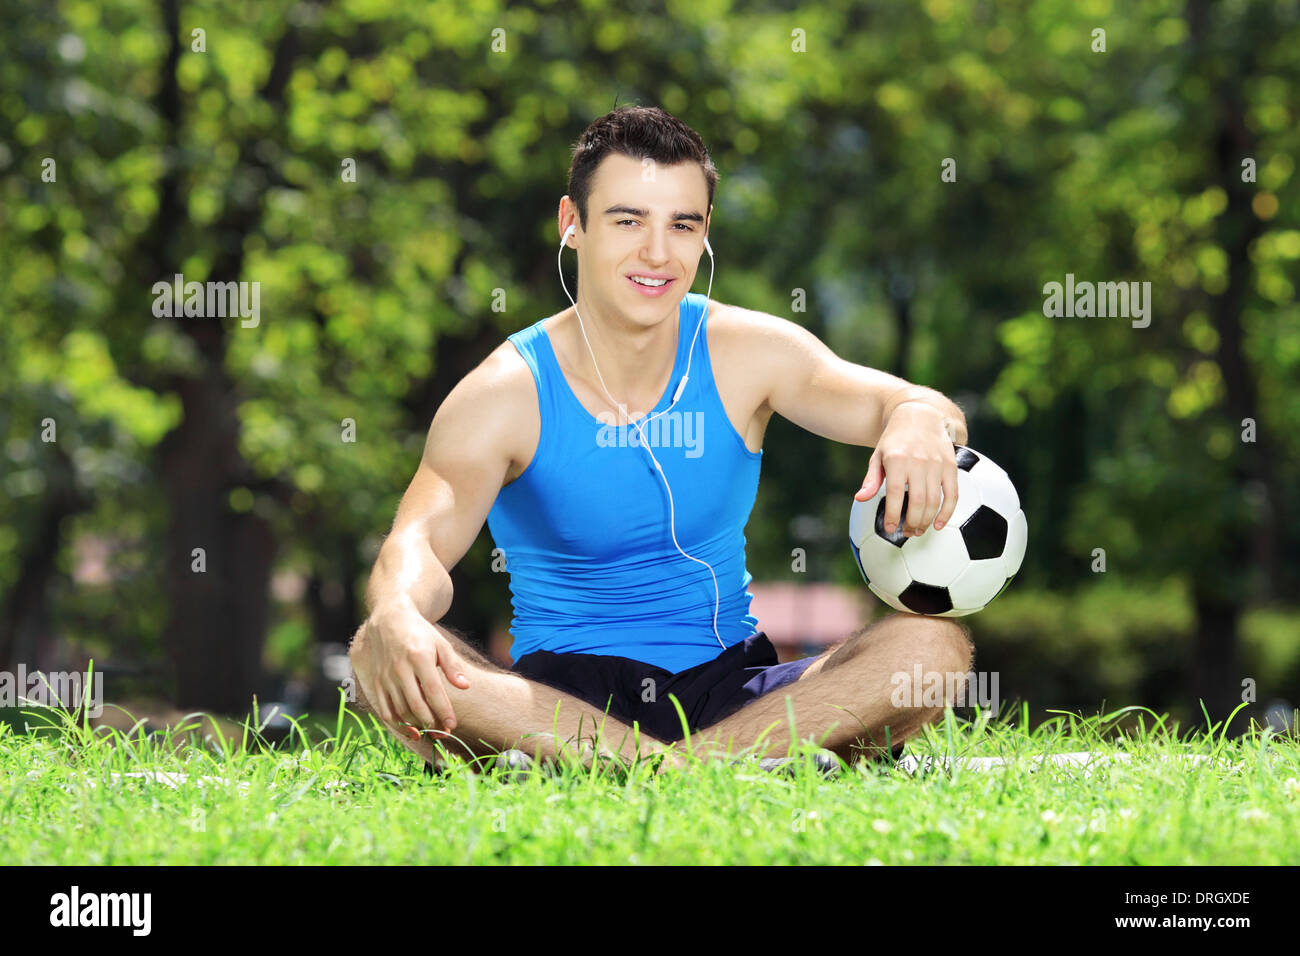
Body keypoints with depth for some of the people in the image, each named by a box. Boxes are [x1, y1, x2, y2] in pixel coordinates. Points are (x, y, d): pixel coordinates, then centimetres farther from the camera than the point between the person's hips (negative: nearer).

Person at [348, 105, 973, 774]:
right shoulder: (502, 397, -8)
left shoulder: (749, 354, 0)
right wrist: (397, 612, -47)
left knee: (936, 645, -23)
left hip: (730, 686, 3)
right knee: (380, 658, -33)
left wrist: (919, 420, -37)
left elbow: (889, 398, -9)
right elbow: (422, 538, -21)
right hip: (559, 694, -2)